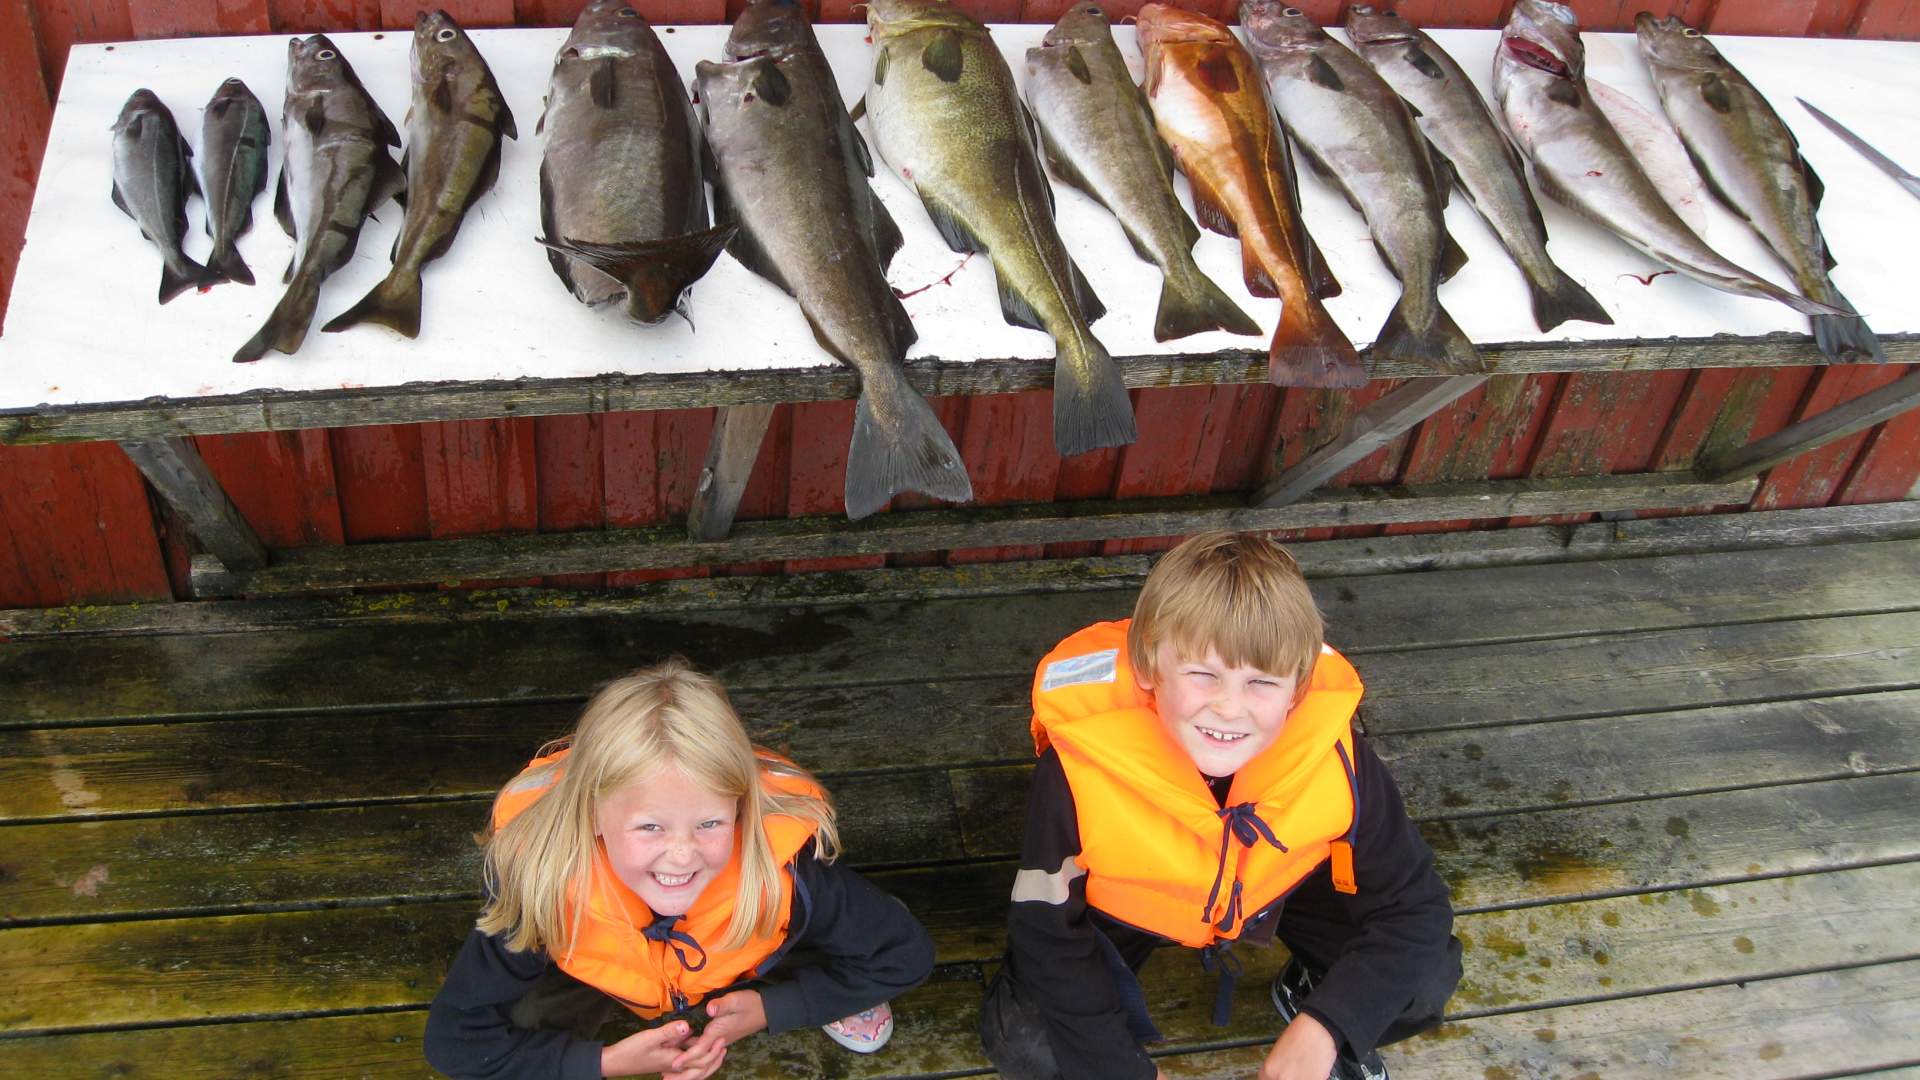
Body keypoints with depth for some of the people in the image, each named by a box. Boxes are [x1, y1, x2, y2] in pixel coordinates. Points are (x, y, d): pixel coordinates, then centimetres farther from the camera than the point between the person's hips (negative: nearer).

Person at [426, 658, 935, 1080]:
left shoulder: (783, 862, -40)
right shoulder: (541, 878, -39)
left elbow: (906, 954, -23)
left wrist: (771, 1009, -28)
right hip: (603, 968, 0)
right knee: (527, 1024, -26)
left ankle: (831, 995, 10)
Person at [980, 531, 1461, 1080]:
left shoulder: (1332, 752, -33)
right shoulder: (1081, 767, -37)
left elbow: (1415, 906, -19)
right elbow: (1047, 939, -23)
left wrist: (1324, 1030, -29)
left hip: (1279, 889, 2)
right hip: (1122, 909, -1)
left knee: (1425, 979, -16)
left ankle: (1308, 999, 16)